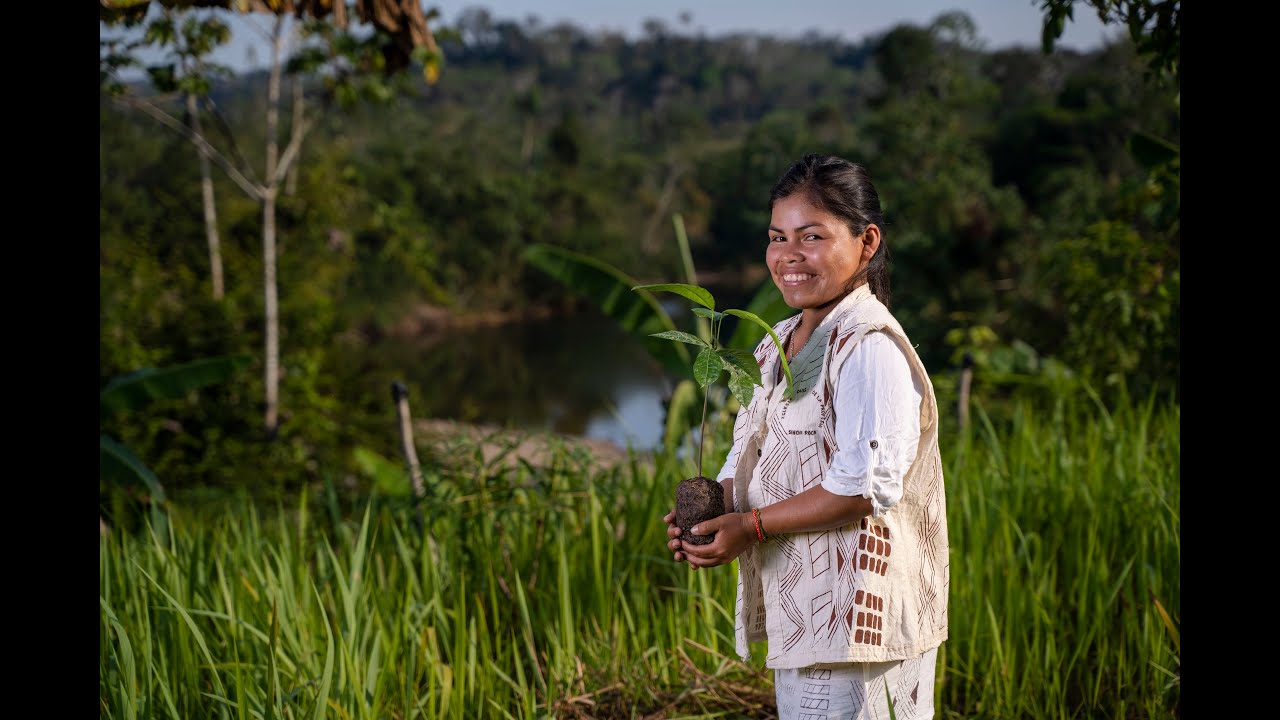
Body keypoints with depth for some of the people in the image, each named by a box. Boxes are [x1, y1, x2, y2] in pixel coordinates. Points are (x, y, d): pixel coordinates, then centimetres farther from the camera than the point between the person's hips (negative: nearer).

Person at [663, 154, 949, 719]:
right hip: (793, 610, 9)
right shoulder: (777, 345, 13)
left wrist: (751, 526, -18)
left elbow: (867, 484, -22)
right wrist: (708, 512, -2)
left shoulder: (869, 348, -15)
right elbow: (749, 455, 19)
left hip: (852, 613, -9)